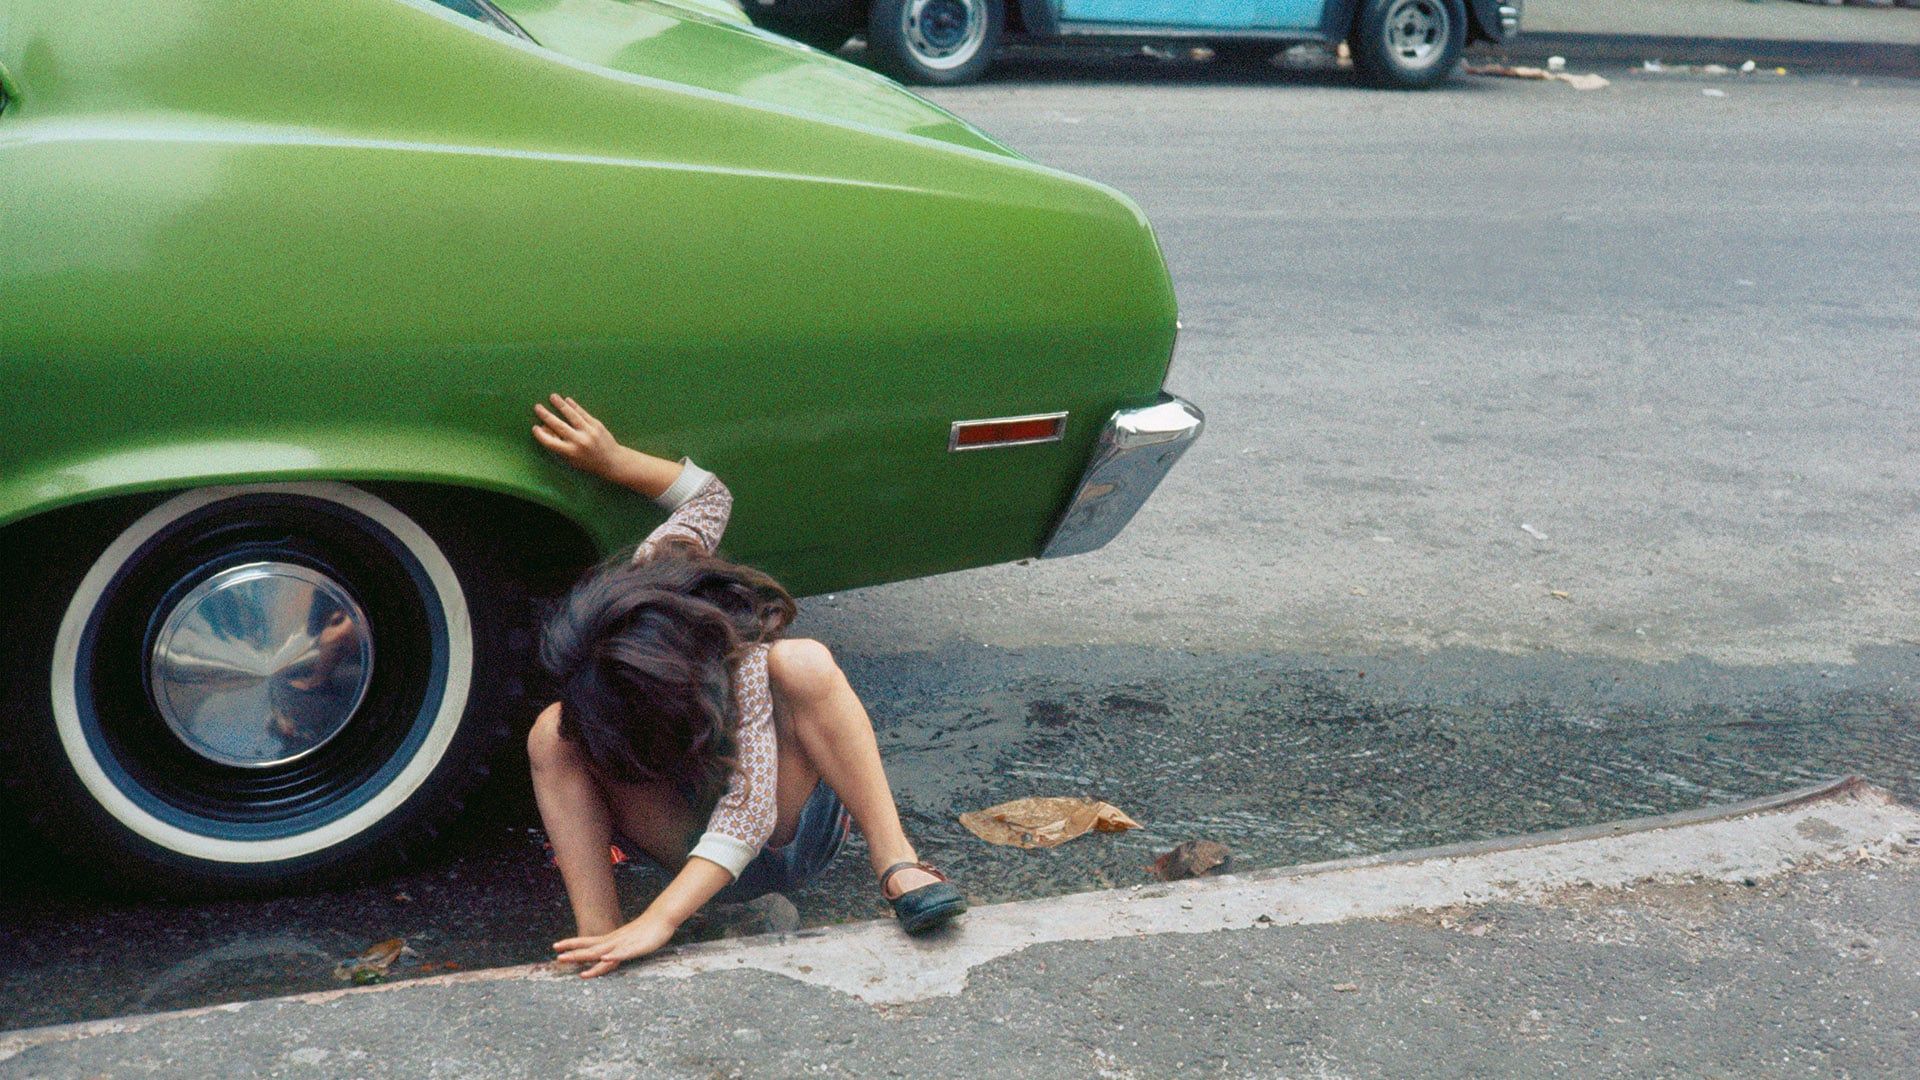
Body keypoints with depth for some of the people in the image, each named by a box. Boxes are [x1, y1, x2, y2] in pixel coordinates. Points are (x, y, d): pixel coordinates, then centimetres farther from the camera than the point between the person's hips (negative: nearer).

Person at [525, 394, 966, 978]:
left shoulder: (740, 664, -35)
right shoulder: (646, 575, -19)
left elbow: (750, 811, -42)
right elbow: (710, 494, -2)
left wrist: (657, 921, -51)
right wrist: (613, 460, -7)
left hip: (785, 836, -5)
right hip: (691, 838, 5)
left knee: (803, 663, -37)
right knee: (552, 733, -24)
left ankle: (896, 862, -35)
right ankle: (597, 934, -33)